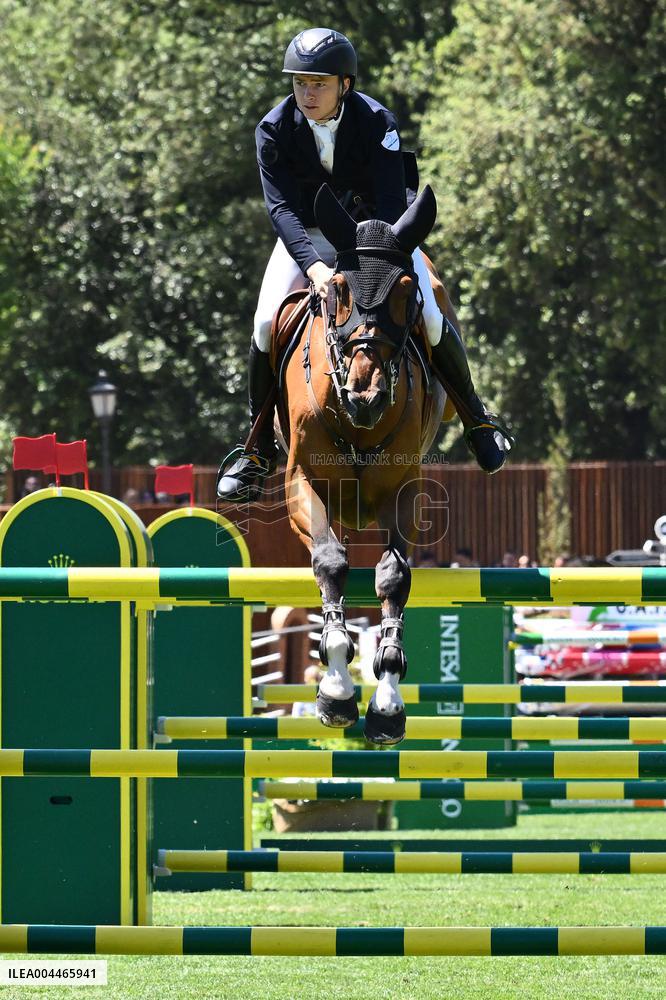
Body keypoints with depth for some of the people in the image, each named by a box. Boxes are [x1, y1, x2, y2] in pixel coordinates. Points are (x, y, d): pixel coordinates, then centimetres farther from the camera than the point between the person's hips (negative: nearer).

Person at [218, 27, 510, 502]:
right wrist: (314, 267, -44)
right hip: (307, 234, 1)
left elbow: (392, 205, -27)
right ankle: (259, 448, -1)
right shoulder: (274, 129, -20)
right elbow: (282, 208, -27)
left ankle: (476, 418, 9)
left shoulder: (378, 122, -24)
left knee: (429, 318, -16)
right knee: (267, 324, -17)